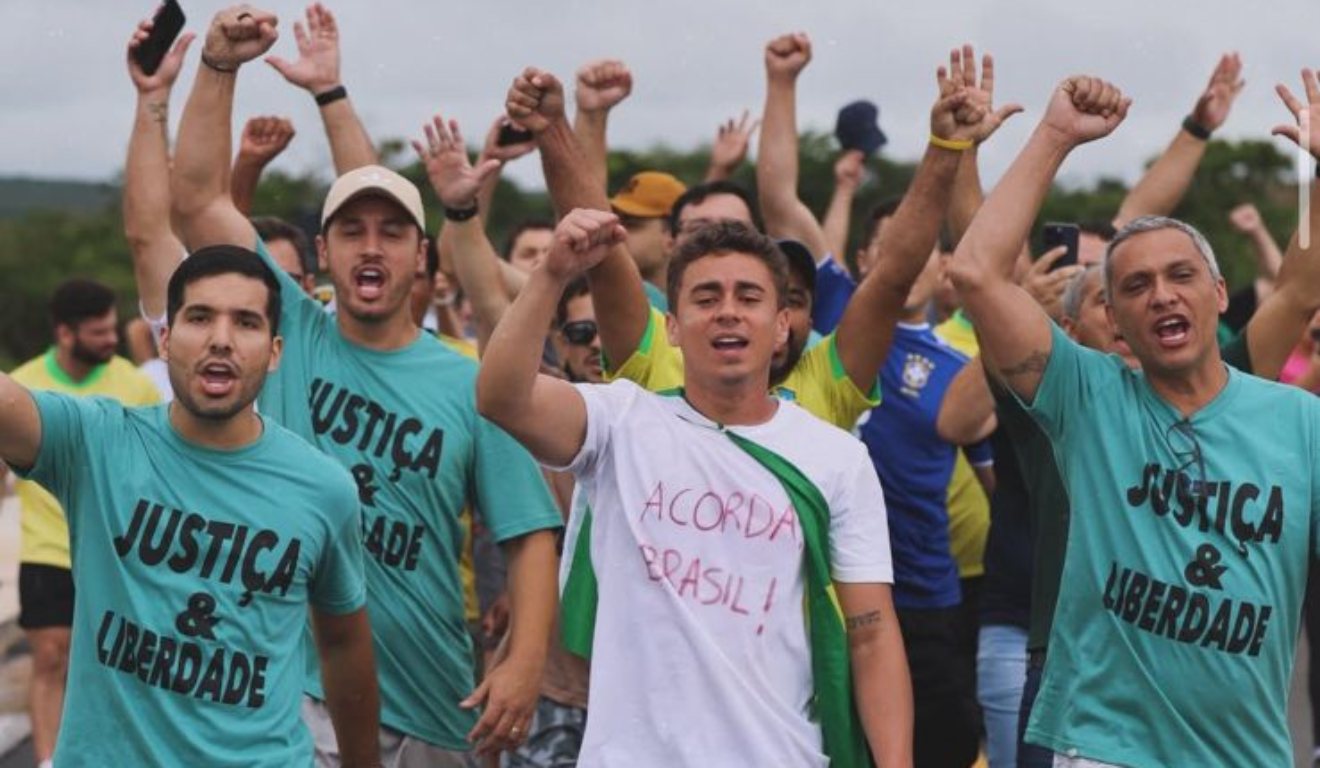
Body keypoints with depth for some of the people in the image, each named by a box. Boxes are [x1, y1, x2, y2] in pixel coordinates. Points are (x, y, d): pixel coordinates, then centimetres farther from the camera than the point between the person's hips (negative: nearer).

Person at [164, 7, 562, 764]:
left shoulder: (470, 386, 1)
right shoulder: (292, 336, 3)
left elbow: (531, 533, -1)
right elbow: (197, 197, -3)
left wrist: (525, 662, -15)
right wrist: (220, 68, -12)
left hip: (430, 702, 1)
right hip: (291, 689, -1)